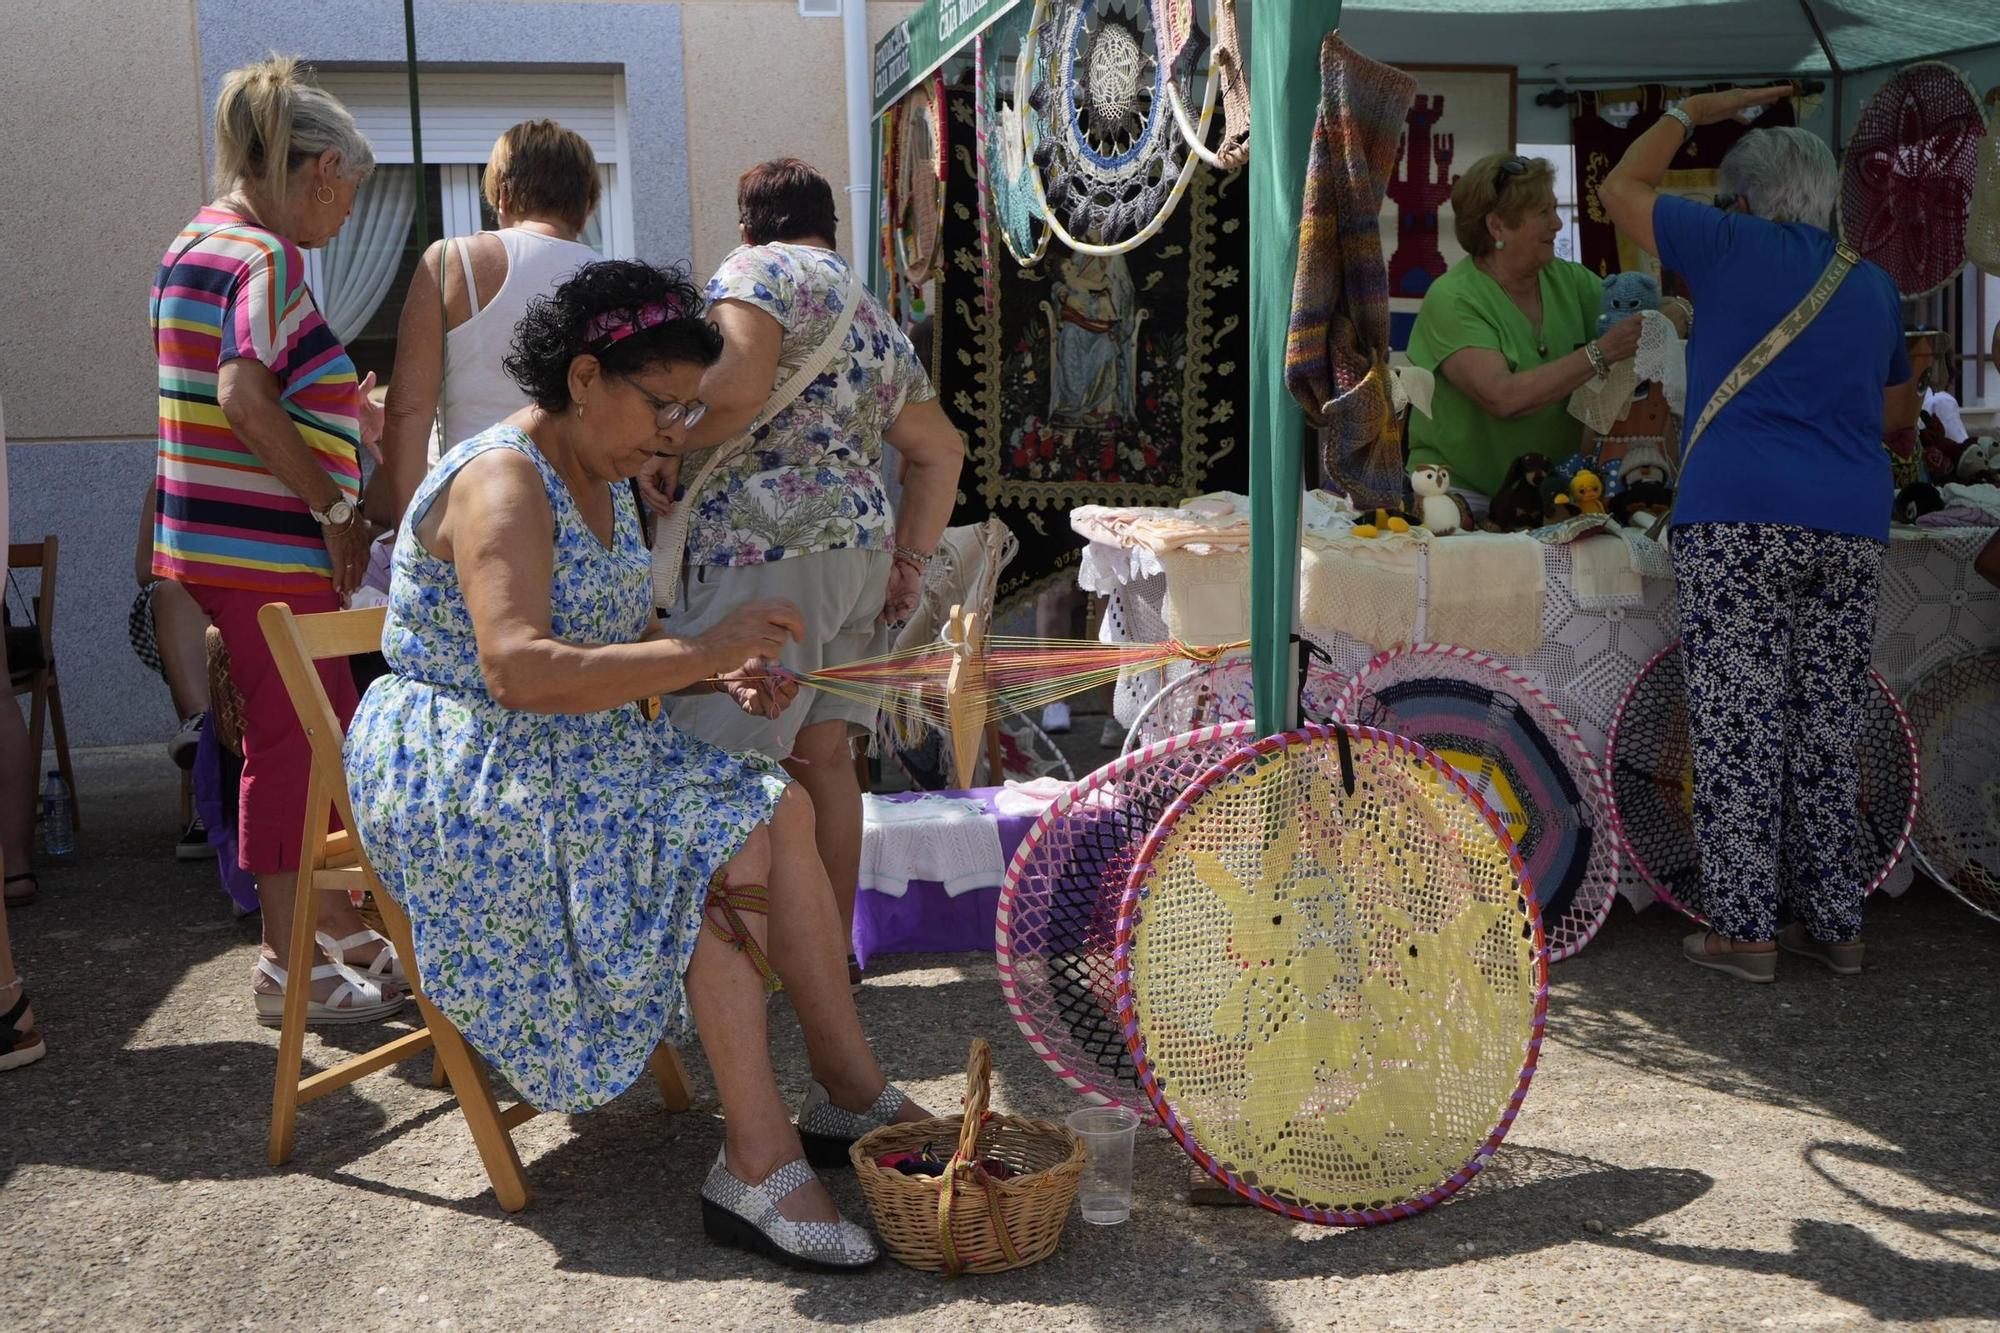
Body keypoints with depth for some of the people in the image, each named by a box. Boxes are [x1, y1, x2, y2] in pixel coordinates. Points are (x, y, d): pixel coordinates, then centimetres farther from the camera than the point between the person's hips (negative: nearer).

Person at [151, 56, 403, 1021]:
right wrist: (333, 509, -20)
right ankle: (288, 968, 13)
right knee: (289, 748, 1)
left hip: (217, 542, 10)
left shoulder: (196, 244, 15)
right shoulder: (268, 256, -16)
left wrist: (343, 417, 24)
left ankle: (342, 925, 31)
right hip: (266, 552, -10)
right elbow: (245, 398, -28)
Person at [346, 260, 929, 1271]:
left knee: (780, 809, -6)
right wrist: (701, 650, -33)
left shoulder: (604, 480, 11)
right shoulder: (502, 481, -19)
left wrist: (717, 675, -1)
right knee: (725, 846, -26)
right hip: (460, 777, -9)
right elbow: (519, 670, -33)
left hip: (566, 755, 9)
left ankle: (851, 1095, -1)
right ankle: (757, 1170, -23)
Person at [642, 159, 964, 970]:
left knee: (725, 765, -5)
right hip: (861, 550, 8)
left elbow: (740, 385, -19)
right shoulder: (877, 318, 23)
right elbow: (941, 452, 24)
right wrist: (910, 558, 21)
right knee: (823, 756, 12)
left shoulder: (758, 268, -1)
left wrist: (666, 447, -4)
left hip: (768, 546, -8)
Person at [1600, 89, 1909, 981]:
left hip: (1738, 521, -6)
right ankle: (1834, 924, 17)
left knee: (1738, 731, -2)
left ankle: (1744, 931, 0)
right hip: (1852, 524, 6)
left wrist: (1692, 112, 25)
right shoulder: (1874, 287, 19)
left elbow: (1622, 189, 13)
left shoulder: (1736, 249, 2)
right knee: (1827, 734, 11)